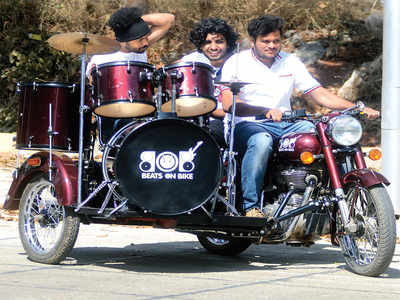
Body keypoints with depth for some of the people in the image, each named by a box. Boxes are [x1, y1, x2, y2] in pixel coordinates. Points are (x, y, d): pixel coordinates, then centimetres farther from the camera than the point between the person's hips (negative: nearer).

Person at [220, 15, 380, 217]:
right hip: (249, 125, -4)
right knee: (261, 141, -40)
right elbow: (228, 104, -12)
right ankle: (250, 206, -34)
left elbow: (319, 94, 10)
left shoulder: (290, 62, 15)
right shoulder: (236, 62, 2)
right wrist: (265, 111, -28)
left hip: (287, 124, 4)